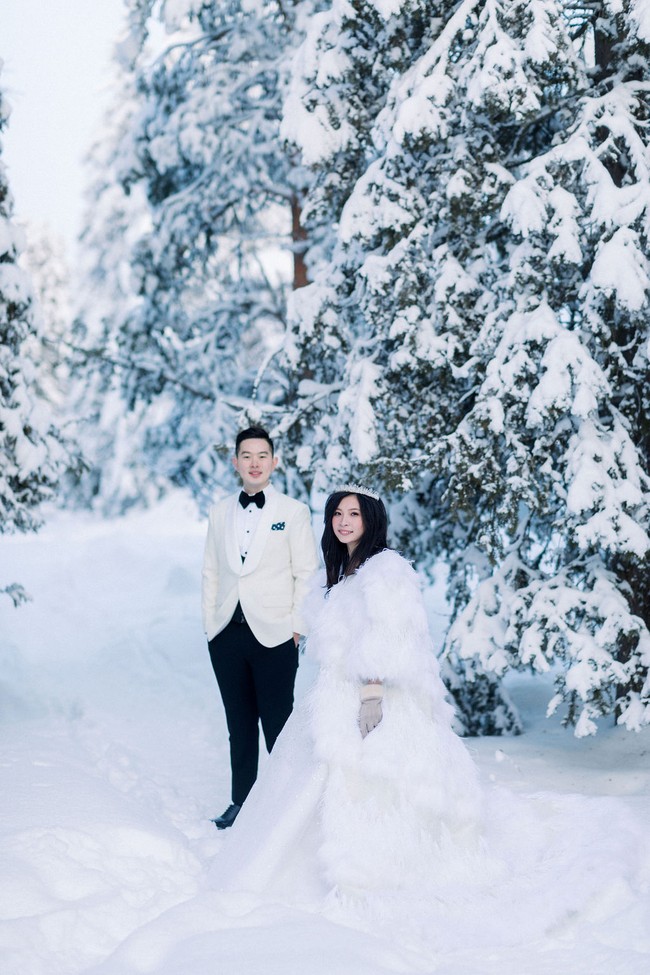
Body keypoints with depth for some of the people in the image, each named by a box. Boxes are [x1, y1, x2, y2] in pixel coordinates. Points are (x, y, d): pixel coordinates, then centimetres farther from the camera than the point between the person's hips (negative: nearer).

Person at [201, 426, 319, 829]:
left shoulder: (294, 512, 0)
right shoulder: (221, 512, 11)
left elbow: (306, 573, -1)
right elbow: (212, 572, 13)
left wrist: (298, 626, -6)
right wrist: (210, 623, 7)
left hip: (274, 635, -3)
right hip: (227, 634, 4)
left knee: (278, 726, -1)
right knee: (239, 723, 11)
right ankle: (241, 801, 22)